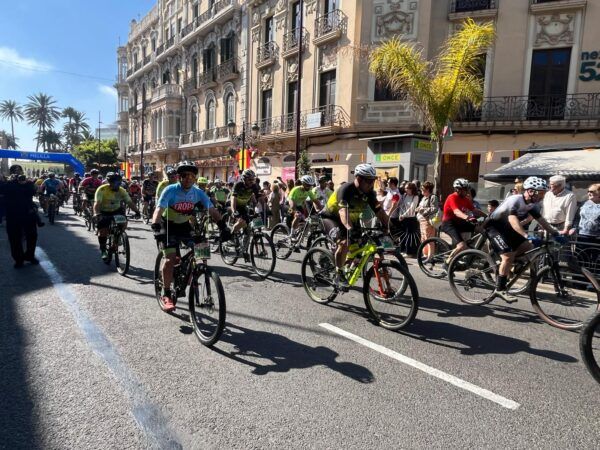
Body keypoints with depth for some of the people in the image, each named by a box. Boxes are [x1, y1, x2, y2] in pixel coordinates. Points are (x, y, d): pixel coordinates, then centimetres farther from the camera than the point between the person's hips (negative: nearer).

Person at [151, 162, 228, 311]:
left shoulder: (198, 192, -13)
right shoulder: (170, 190, -23)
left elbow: (212, 210, -15)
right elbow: (159, 210, -32)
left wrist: (223, 227, -29)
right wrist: (156, 228, -49)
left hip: (185, 226, 4)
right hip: (168, 226, -4)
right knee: (170, 259, -16)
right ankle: (166, 294, -2)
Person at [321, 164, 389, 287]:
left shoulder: (369, 193, -9)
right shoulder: (346, 189, -29)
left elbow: (379, 211, -12)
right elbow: (343, 211, -42)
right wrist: (349, 228, -58)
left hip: (351, 220, 7)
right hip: (331, 218, -7)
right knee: (344, 242, -29)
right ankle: (339, 274, -12)